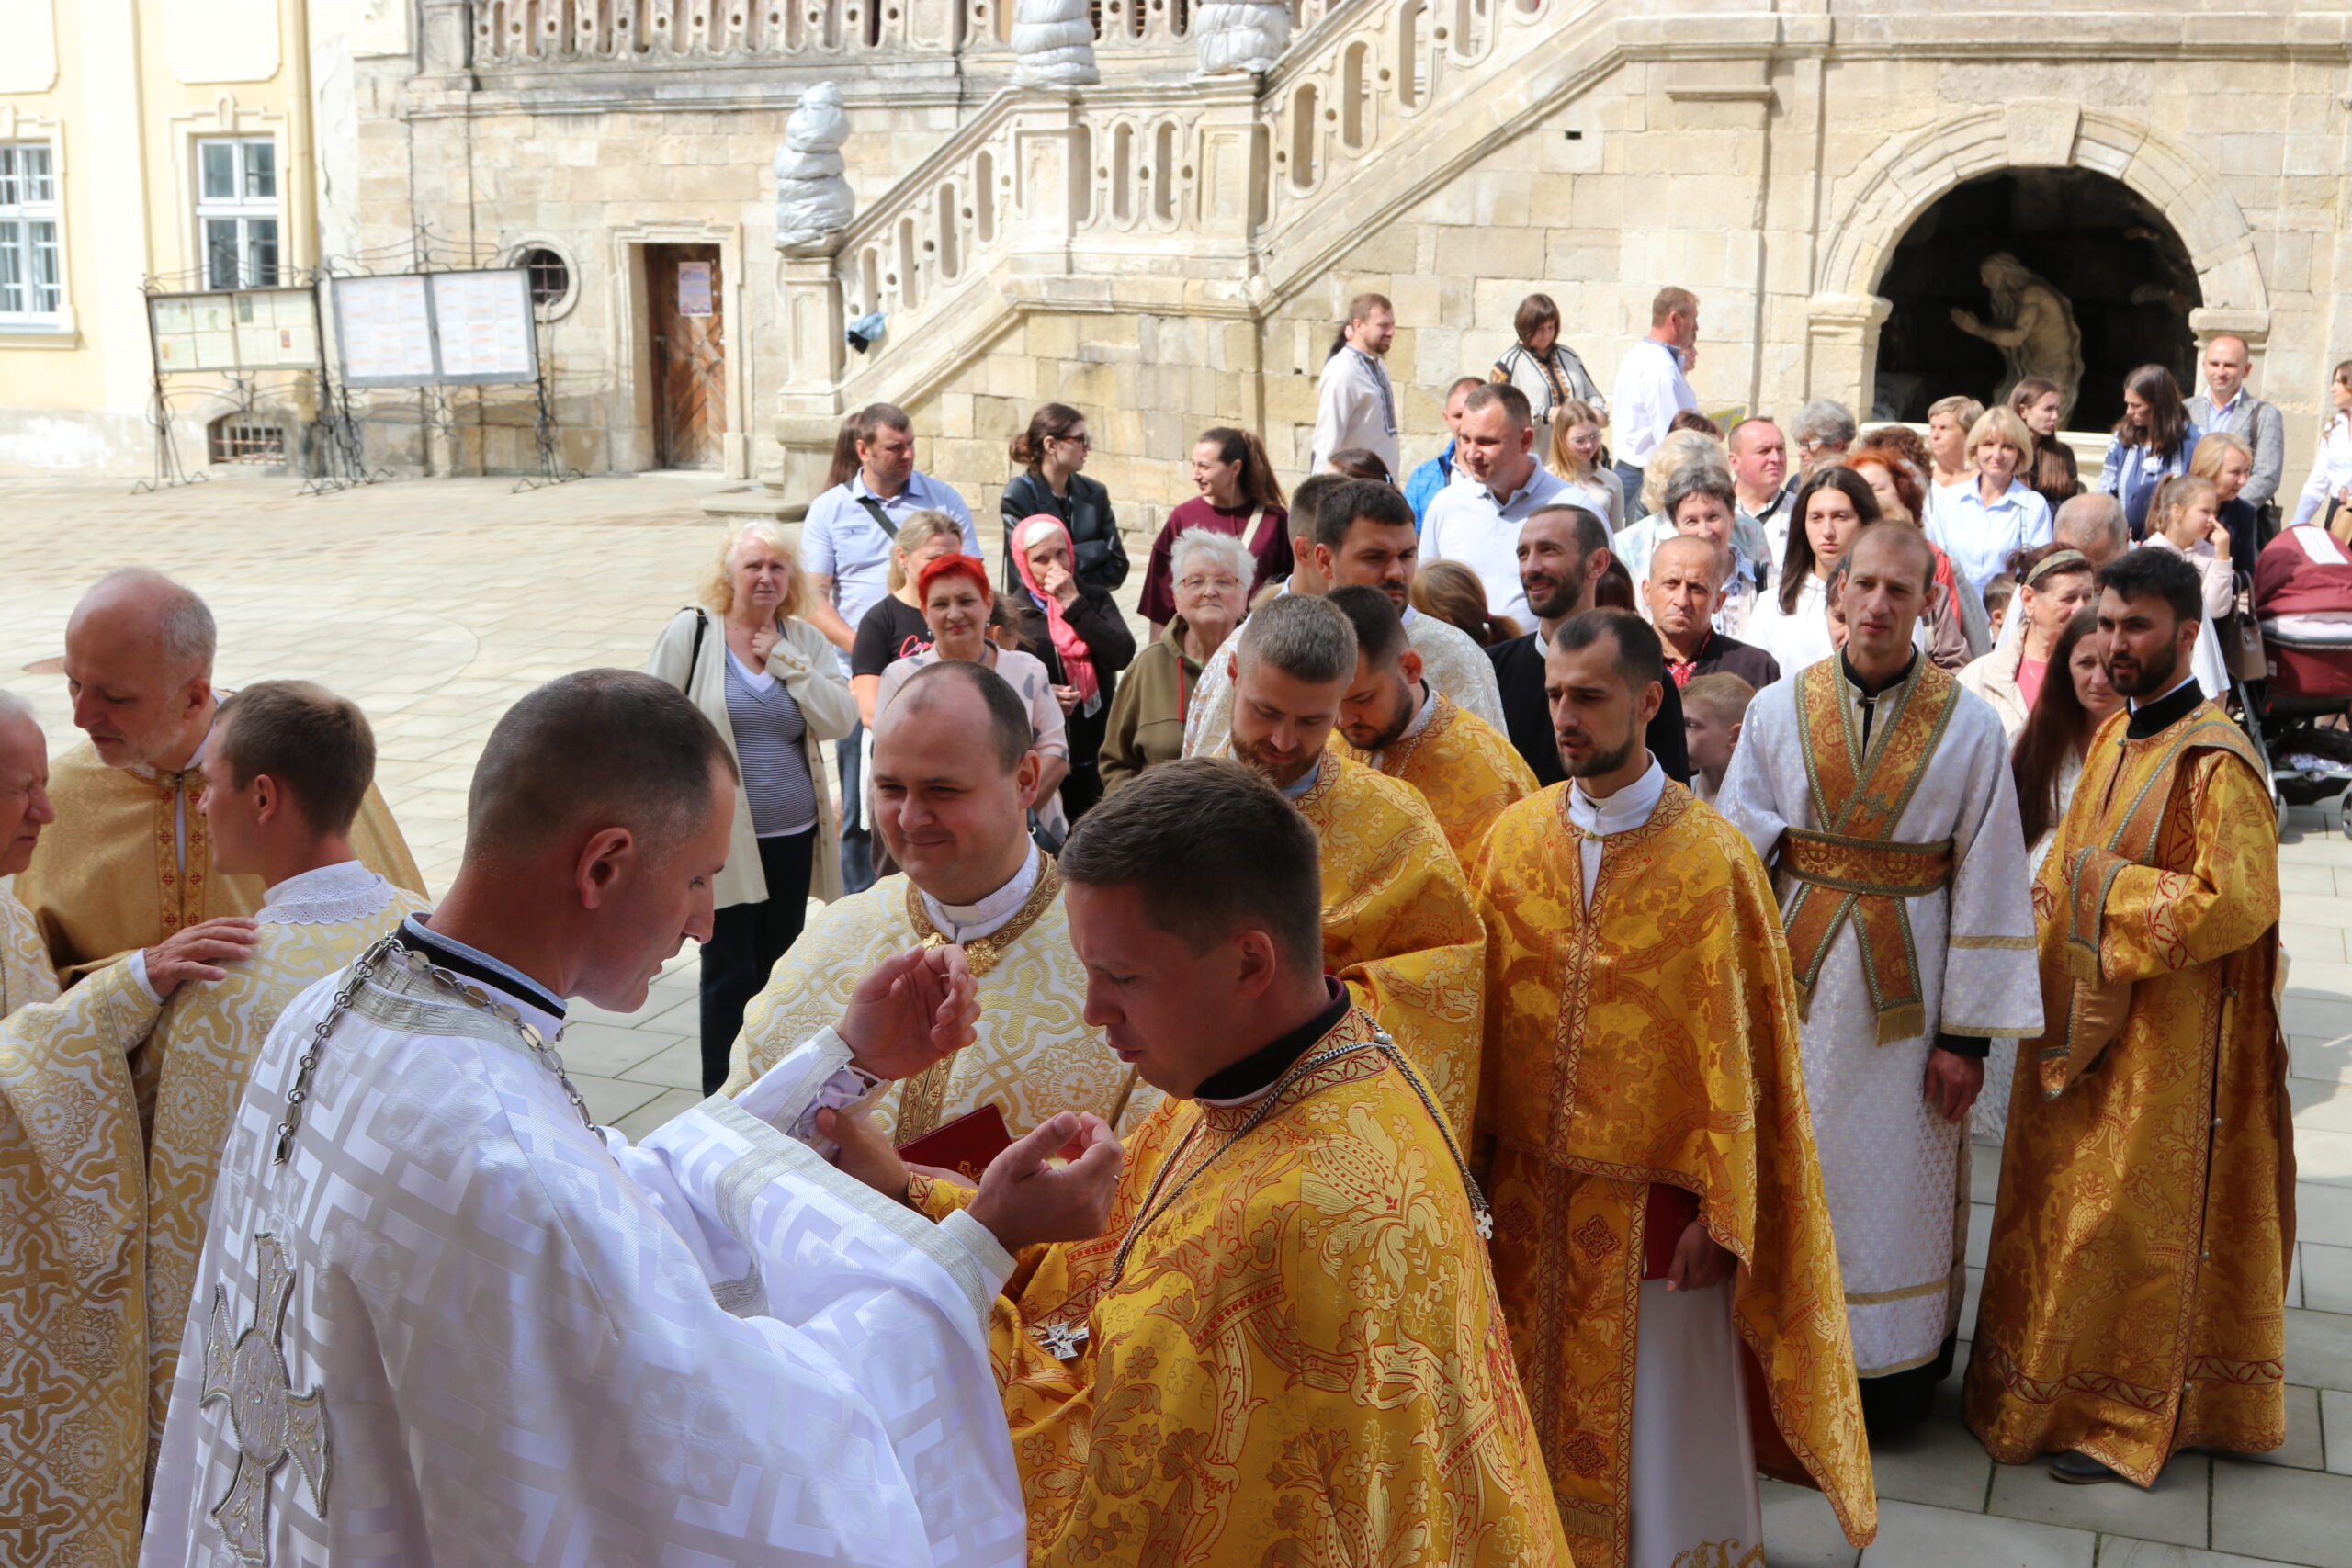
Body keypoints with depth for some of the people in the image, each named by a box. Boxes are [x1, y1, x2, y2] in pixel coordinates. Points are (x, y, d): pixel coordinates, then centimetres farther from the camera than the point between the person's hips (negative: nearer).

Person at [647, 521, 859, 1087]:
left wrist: (785, 661, -10)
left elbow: (841, 721, -5)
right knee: (729, 972, 2)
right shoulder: (691, 631, -5)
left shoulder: (805, 639, 6)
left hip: (793, 837, 4)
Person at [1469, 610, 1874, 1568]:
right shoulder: (1514, 838, -1)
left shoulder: (1713, 857, -13)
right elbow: (1481, 1014, 5)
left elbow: (1737, 1048, -11)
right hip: (1529, 1192, 4)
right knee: (1543, 1408, 17)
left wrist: (1718, 1216, -10)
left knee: (1660, 1417, 9)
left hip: (1652, 1197, -4)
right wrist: (1473, 1160, 5)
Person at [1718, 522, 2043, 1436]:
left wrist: (1968, 1033, -7)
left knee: (1898, 1189, 7)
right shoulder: (1777, 710, 0)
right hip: (1793, 982, 1)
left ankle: (1893, 1380, 24)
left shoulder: (1970, 727, -3)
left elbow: (1988, 889, -4)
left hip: (1908, 990, -1)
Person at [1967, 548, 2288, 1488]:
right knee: (2059, 1206, 16)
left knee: (2132, 1217, 3)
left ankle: (2126, 1419, 18)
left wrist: (2106, 887, -17)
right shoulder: (2113, 739, 8)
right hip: (2081, 1020, 8)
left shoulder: (2215, 761, -18)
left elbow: (2235, 902, -24)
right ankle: (2044, 1386, 32)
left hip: (2166, 1037, -8)